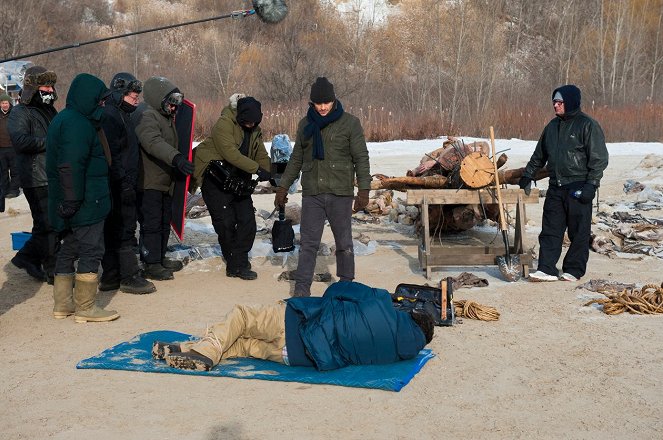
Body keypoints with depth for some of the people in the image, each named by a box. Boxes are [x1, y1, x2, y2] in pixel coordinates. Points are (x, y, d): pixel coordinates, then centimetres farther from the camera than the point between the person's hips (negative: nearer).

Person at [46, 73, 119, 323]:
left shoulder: (64, 120, 16)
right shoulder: (78, 124, -18)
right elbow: (70, 166, -26)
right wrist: (73, 202, -25)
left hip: (71, 206, 11)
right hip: (86, 205, -11)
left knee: (69, 250, 16)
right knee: (91, 251, -3)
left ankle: (63, 304, 24)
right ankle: (85, 307, 2)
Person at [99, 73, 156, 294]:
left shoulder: (122, 115, 19)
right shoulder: (110, 116, -13)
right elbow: (111, 154, -20)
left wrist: (128, 181, 22)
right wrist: (124, 182, -22)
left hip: (123, 185, 10)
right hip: (119, 186, -10)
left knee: (113, 231, 12)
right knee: (124, 232, -5)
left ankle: (110, 277, 18)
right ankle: (129, 277, 1)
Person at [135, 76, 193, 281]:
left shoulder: (167, 118, 17)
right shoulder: (148, 118, -16)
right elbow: (153, 142, -35)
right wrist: (176, 158, -47)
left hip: (166, 182, 10)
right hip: (149, 182, -10)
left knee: (165, 222, 17)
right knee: (151, 224, -5)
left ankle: (160, 258, 29)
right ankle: (151, 265, 2)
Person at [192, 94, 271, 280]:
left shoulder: (255, 130, 5)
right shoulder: (225, 123, -20)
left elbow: (262, 155, 7)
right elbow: (230, 153, -31)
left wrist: (270, 175, -12)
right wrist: (257, 169, -35)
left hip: (238, 178, 7)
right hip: (215, 178, -7)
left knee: (247, 220, -1)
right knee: (226, 222, -7)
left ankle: (238, 264, 7)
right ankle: (235, 264, 9)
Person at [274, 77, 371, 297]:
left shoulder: (350, 123, -1)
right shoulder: (305, 124, 10)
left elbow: (361, 158, -2)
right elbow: (296, 159, 18)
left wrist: (363, 189, -10)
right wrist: (283, 186, 14)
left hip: (340, 193, -2)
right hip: (311, 194, 2)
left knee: (344, 243, 7)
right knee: (308, 243, 1)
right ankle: (301, 290, 6)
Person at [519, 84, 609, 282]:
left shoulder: (588, 125, -6)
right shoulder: (552, 126, 14)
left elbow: (599, 158, -9)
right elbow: (539, 155, 25)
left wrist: (591, 184, -15)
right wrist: (528, 175, 22)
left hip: (578, 189, -6)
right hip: (555, 187, 6)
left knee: (579, 232, 2)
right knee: (550, 230, 3)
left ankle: (573, 270, 11)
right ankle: (547, 269, 5)